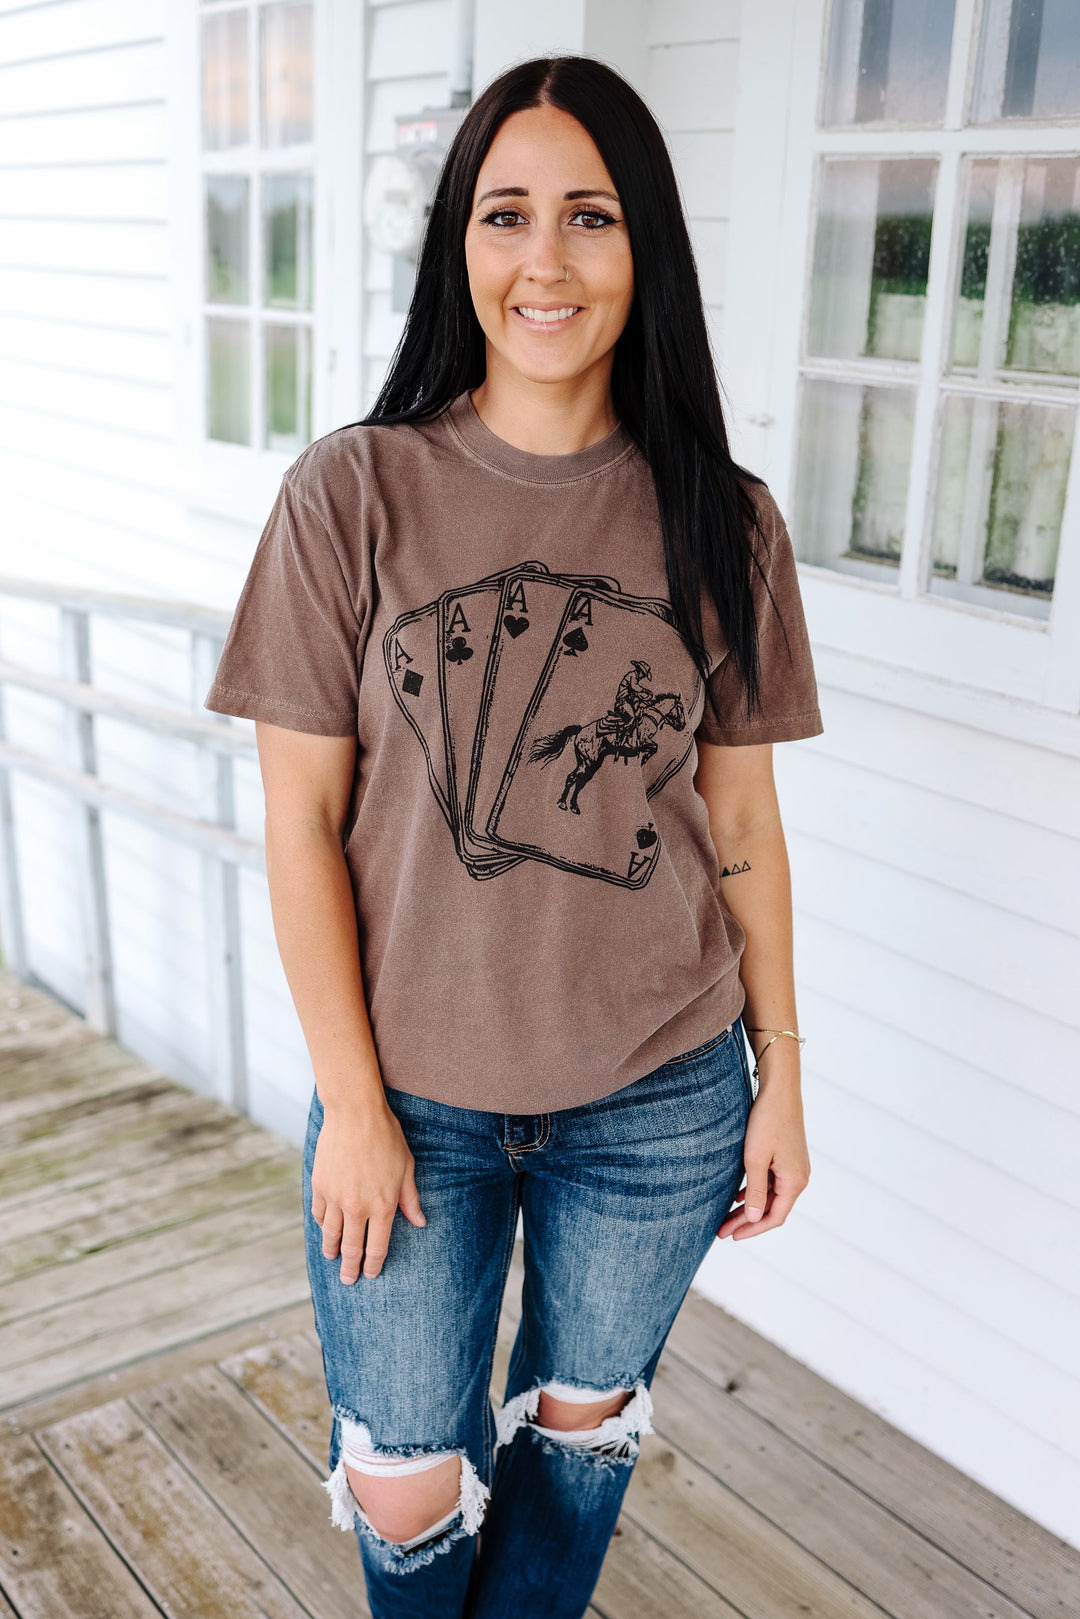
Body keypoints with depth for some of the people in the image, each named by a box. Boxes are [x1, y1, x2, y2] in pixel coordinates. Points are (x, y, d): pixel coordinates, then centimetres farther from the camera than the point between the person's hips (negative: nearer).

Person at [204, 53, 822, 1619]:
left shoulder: (722, 521, -4)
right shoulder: (354, 492, -10)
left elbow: (742, 817, 3)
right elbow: (301, 819, -8)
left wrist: (781, 1077, 4)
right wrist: (352, 1105, -8)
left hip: (660, 1094, 2)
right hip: (413, 1089, -1)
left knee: (582, 1417, 22)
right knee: (406, 1493, 13)